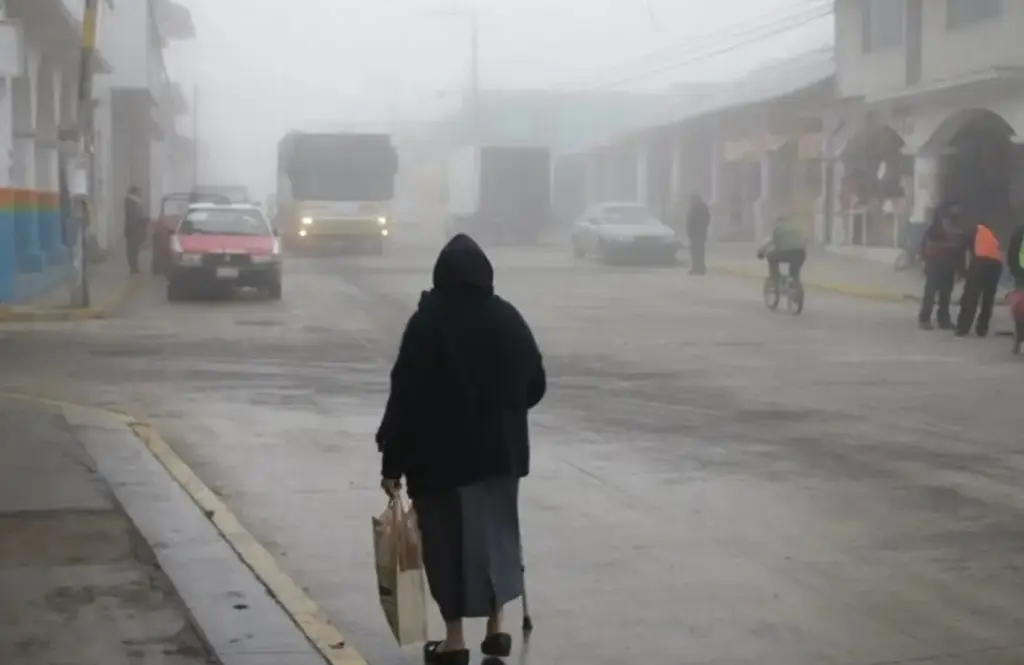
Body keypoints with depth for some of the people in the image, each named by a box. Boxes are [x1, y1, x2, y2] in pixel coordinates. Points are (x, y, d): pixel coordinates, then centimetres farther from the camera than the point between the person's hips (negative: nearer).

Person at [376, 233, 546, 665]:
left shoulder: (427, 323, -12)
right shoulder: (508, 319, 1)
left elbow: (406, 396, -13)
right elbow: (535, 386, 8)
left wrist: (392, 461, -8)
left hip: (441, 454, -4)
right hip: (501, 450, 4)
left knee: (448, 539, 4)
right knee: (495, 530, 17)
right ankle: (496, 628, 22)